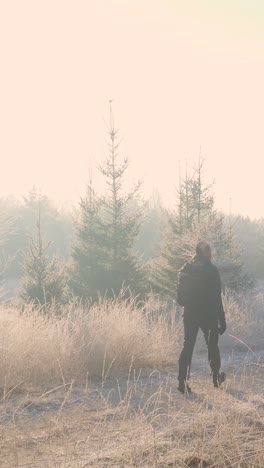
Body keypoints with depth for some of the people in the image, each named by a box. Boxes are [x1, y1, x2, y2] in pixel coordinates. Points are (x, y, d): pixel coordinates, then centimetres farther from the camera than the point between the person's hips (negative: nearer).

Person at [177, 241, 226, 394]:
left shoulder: (185, 269, 3)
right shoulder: (211, 270, -12)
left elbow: (181, 295, 7)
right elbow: (217, 297, -14)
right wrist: (222, 320, -10)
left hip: (190, 313, 3)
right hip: (208, 314, -3)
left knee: (188, 345, 3)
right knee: (212, 345, 14)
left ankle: (183, 380, -8)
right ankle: (217, 377, 27)